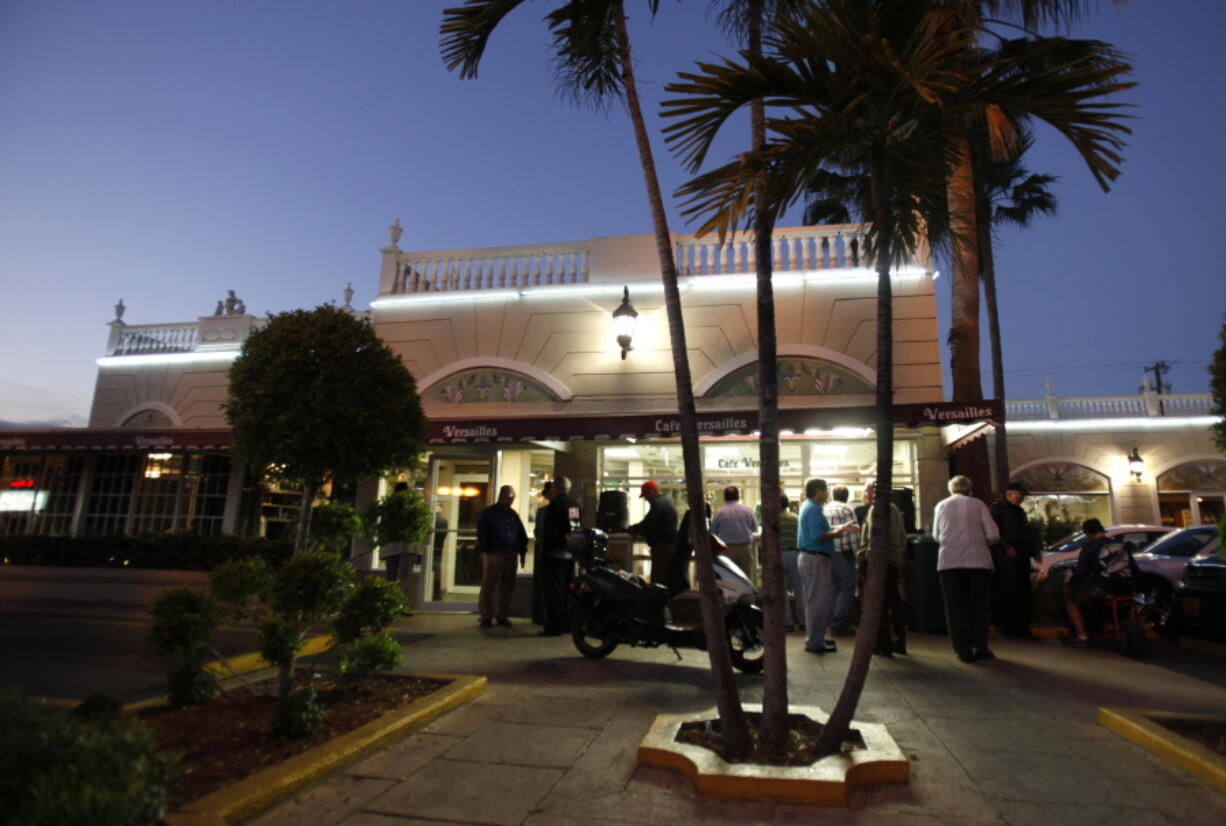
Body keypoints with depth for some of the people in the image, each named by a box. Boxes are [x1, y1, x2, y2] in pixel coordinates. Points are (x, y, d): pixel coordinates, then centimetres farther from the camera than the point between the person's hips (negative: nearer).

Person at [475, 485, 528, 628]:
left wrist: (522, 552, 11)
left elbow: (521, 535, 18)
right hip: (493, 555, -5)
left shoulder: (513, 515, 16)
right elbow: (482, 534, -3)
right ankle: (486, 617, 7)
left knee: (506, 587, 8)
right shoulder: (488, 513, 1)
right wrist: (485, 552, -9)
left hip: (510, 556, 5)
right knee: (488, 587, -1)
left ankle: (501, 616, 18)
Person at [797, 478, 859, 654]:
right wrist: (839, 532, -11)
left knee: (815, 600, 17)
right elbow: (819, 536, -25)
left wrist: (842, 528, 15)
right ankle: (815, 643, 1)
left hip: (812, 558, 11)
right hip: (816, 558, -11)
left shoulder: (809, 506, 15)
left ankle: (815, 638, 26)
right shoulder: (813, 509, -17)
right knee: (818, 601, -5)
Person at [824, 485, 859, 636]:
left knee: (835, 588, 14)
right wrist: (857, 554, -3)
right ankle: (838, 624, -4)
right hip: (843, 554, -6)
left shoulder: (824, 509, 10)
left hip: (827, 554, 6)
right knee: (848, 588, 0)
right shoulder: (847, 509, -6)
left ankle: (834, 623, 17)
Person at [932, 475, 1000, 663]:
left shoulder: (941, 506, 9)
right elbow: (993, 534, -2)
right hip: (977, 560, 0)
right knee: (979, 605, 12)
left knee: (956, 606, 6)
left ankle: (964, 649, 5)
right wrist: (980, 540, 18)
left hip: (948, 561, 1)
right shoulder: (977, 504, 4)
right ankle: (980, 647, 16)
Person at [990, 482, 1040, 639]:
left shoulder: (1020, 512, 24)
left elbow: (1028, 534, 28)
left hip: (1022, 560, 8)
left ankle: (1023, 629, 13)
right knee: (1009, 595, -7)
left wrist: (1035, 552, 15)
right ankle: (1007, 628, -1)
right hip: (1006, 560, -8)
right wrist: (1006, 547, -20)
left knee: (1024, 596, 7)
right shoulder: (997, 508, -2)